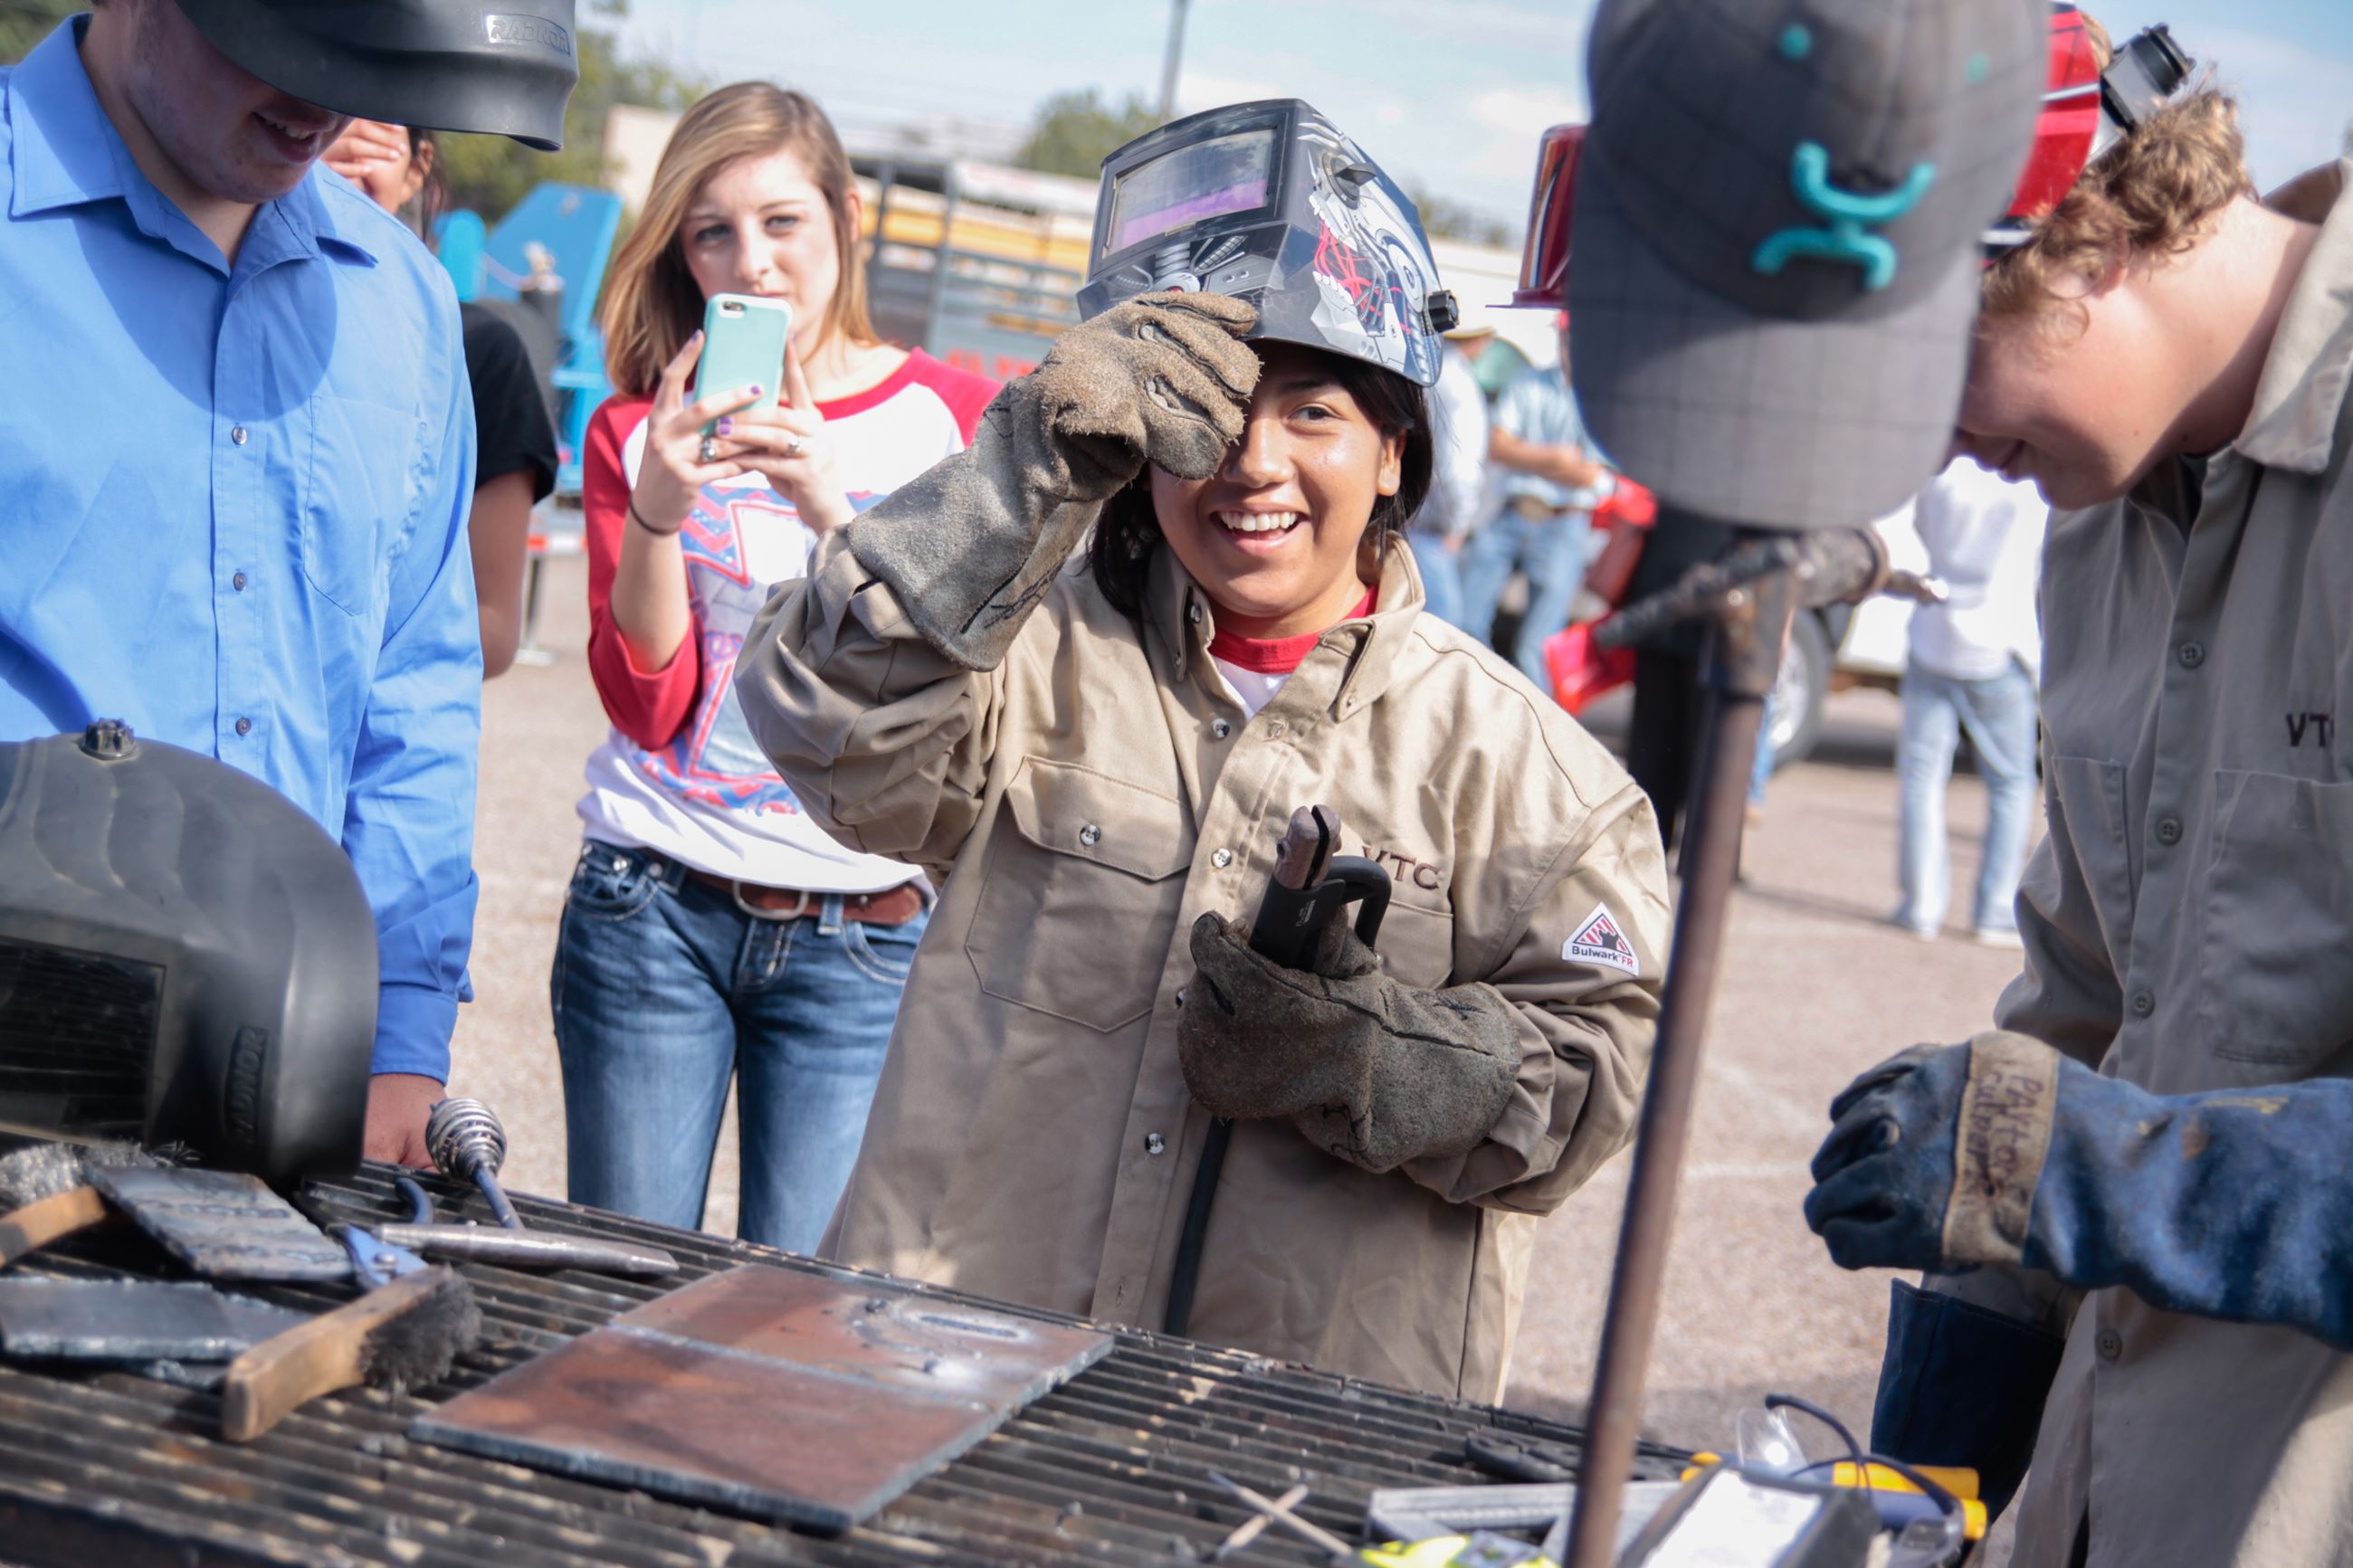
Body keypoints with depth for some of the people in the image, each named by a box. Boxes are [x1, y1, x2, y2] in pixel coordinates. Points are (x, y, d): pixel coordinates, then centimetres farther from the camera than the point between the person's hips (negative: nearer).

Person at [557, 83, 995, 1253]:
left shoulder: (951, 416, 3)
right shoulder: (638, 429, 5)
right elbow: (648, 705, -2)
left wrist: (833, 507, -20)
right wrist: (655, 511, -17)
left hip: (861, 935, -1)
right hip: (653, 906, 1)